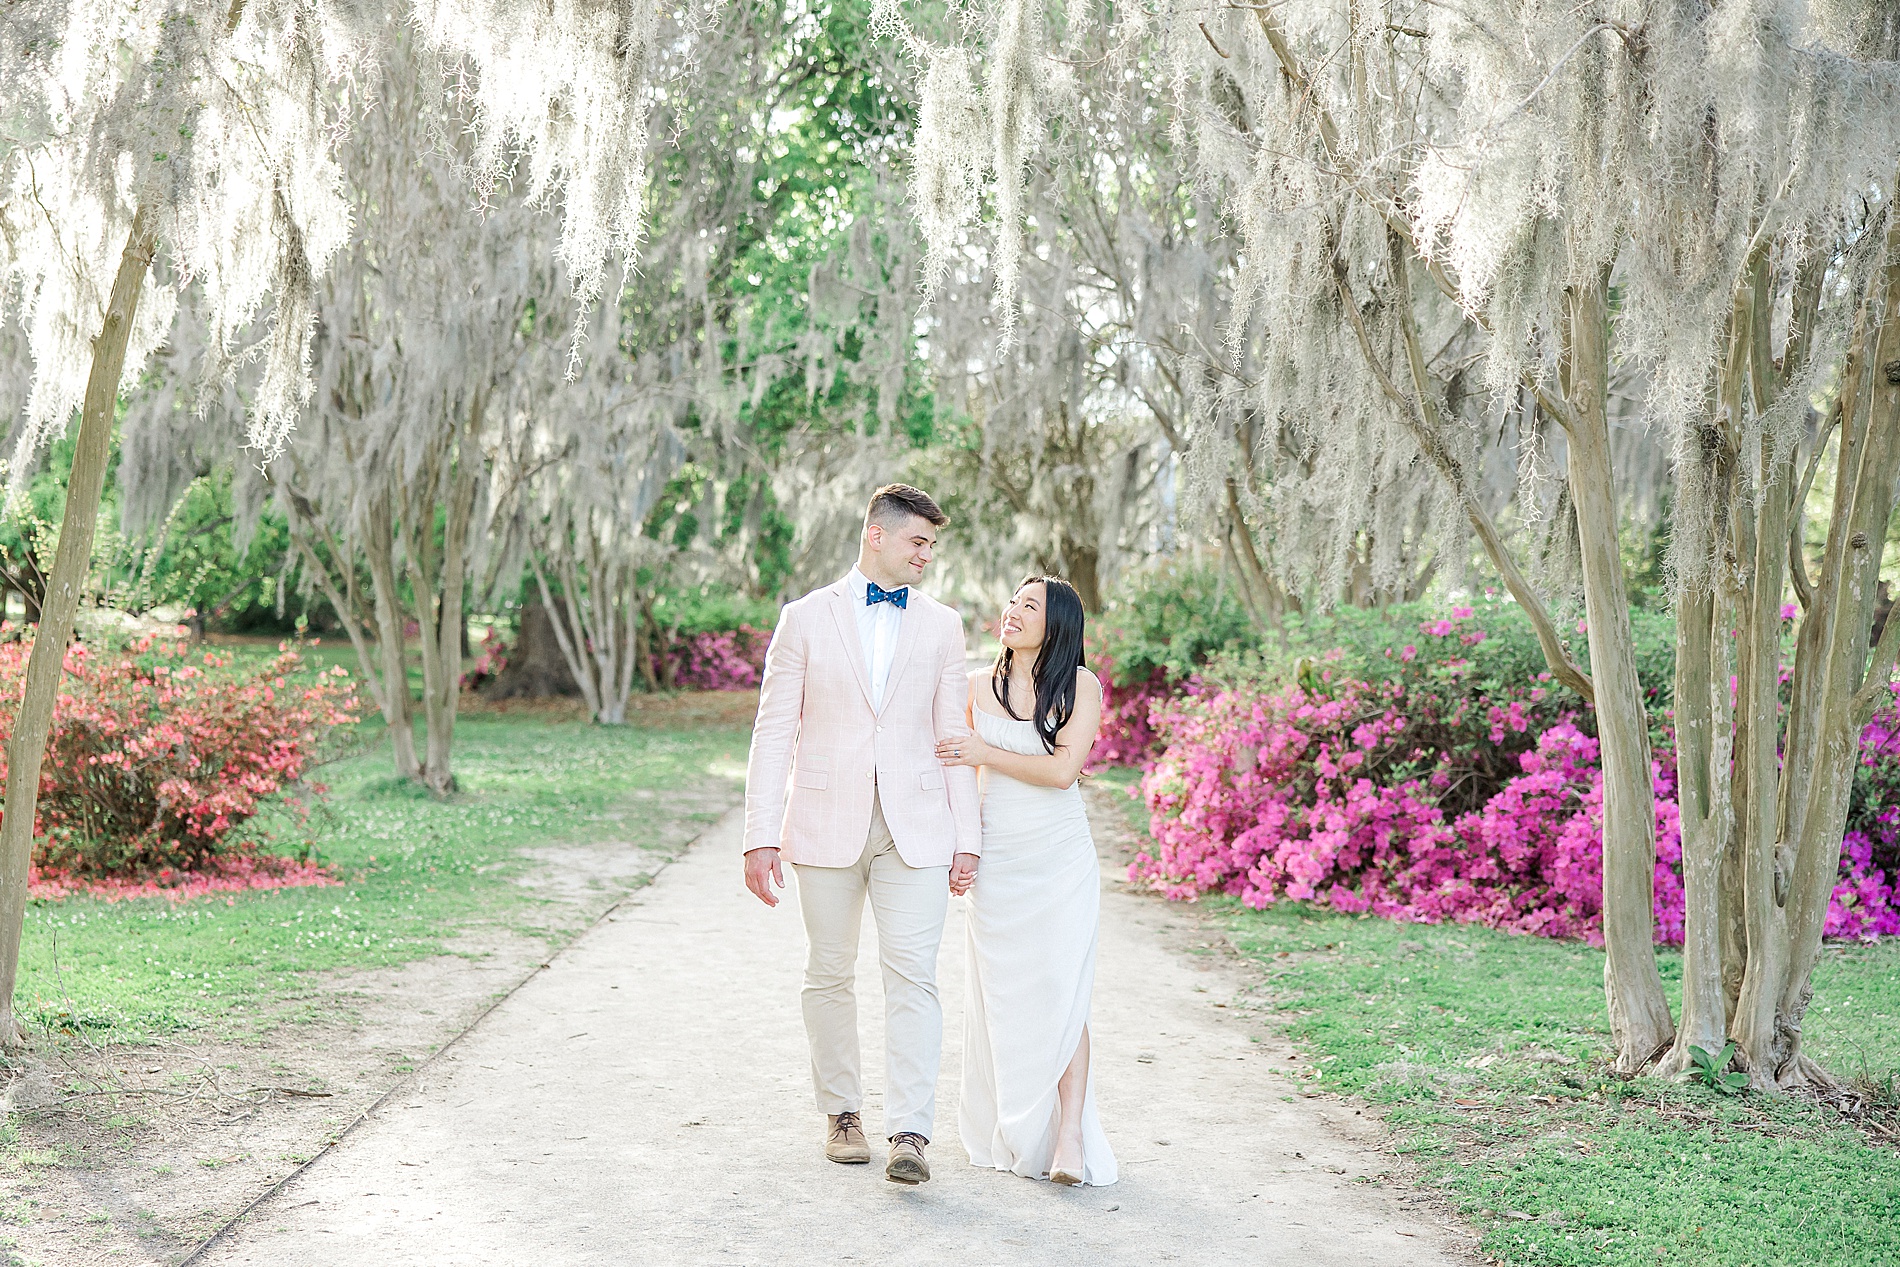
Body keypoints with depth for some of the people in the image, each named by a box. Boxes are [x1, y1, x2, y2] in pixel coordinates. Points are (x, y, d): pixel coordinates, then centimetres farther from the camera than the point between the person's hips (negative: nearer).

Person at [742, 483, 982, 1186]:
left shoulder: (942, 626, 10)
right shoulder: (806, 618, 4)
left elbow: (955, 735, 9)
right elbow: (775, 732, 1)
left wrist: (966, 837, 2)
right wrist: (761, 836, -6)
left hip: (916, 828, 1)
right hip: (826, 824, 0)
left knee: (912, 976, -8)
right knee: (830, 974, 9)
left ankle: (909, 1133, -8)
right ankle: (842, 1113, 24)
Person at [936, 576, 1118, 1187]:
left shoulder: (1080, 686, -2)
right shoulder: (978, 685, 7)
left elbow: (1062, 769, -12)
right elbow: (956, 764, 16)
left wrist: (986, 753, -8)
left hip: (1060, 861, -3)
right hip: (996, 861, 3)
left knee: (1060, 995, -10)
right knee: (1000, 997, 5)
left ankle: (1069, 1139, -11)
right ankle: (1008, 1132, 18)